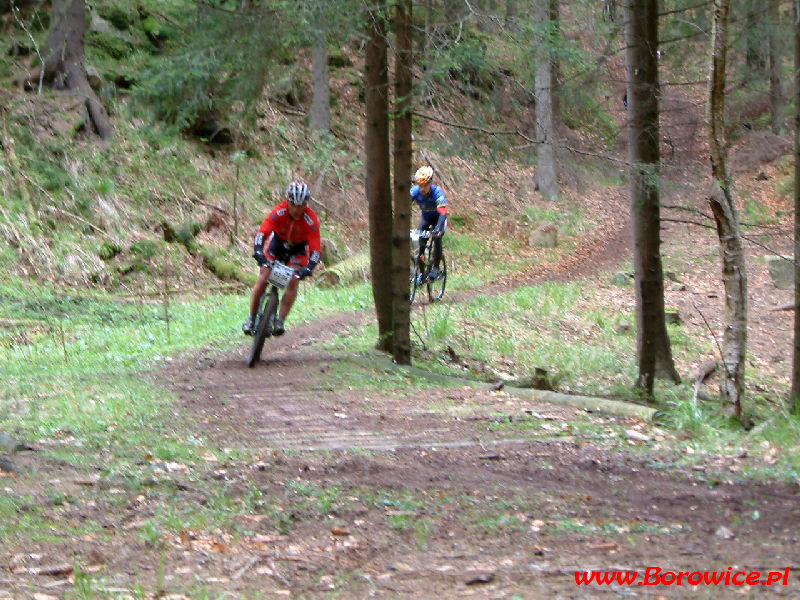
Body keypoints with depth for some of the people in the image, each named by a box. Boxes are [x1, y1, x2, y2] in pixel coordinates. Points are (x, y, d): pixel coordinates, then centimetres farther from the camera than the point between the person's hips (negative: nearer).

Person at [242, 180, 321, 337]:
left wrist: (308, 268, -49)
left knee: (293, 282, -20)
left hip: (298, 248, -1)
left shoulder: (311, 219, -30)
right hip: (278, 242, 1)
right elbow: (262, 233, -36)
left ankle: (280, 321, -15)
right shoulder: (279, 212, -29)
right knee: (263, 280, -10)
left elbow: (316, 250, -32)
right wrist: (258, 252, -54)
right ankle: (251, 318, 3)